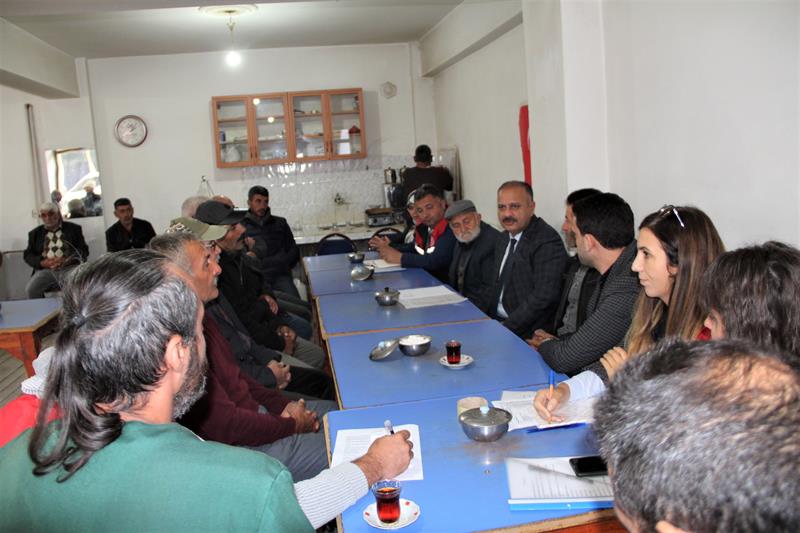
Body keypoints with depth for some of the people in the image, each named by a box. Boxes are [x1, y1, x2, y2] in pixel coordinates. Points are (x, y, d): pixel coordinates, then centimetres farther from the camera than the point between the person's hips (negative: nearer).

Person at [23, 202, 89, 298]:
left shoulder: (73, 229, 12)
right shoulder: (35, 233, 19)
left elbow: (83, 250, 5)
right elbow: (27, 255, 14)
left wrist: (67, 260, -13)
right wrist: (42, 262, -7)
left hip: (68, 268, -2)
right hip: (45, 269, 2)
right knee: (30, 289, -24)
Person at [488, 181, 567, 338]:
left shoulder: (547, 241, -15)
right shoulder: (505, 238, 12)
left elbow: (544, 296, -22)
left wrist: (506, 328, -20)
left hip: (528, 333, -7)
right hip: (497, 322, 8)